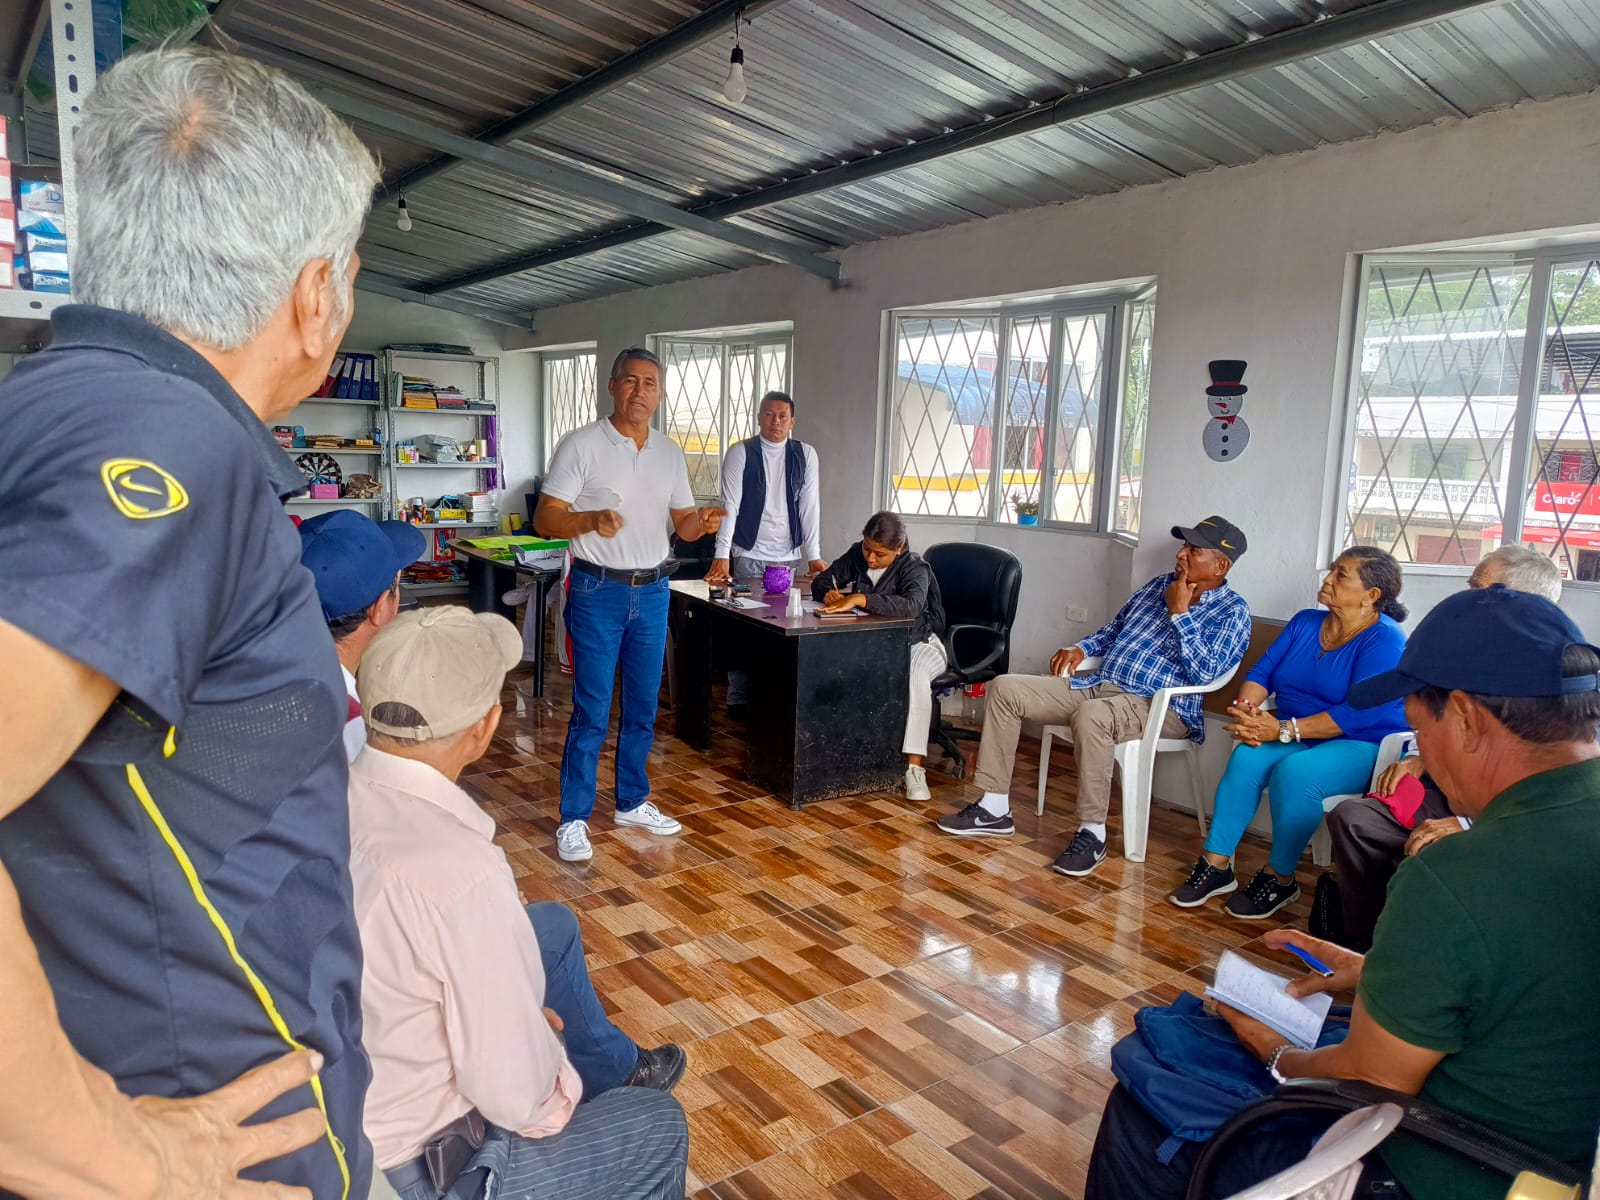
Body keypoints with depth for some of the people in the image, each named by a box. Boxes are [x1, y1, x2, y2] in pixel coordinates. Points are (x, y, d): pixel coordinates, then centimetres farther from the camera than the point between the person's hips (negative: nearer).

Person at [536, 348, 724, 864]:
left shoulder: (671, 453, 9)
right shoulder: (582, 445, -7)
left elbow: (683, 523, 12)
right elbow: (545, 518, -9)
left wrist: (703, 522, -11)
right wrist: (591, 520, -29)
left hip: (653, 591, 5)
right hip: (599, 590, -5)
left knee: (643, 706, 12)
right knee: (592, 711, -3)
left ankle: (632, 802, 27)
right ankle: (574, 819, 8)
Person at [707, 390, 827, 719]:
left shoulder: (805, 455, 5)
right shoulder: (741, 453, -2)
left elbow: (810, 506, 3)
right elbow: (730, 504, -8)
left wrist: (814, 555, -1)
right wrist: (722, 554, -15)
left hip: (791, 557, 2)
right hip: (750, 556, -2)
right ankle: (738, 700, 12)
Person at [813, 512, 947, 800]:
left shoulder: (915, 568, -19)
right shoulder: (857, 555, -1)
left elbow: (911, 605, -40)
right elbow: (821, 580, 8)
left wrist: (859, 599, -47)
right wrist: (828, 592, -17)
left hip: (919, 642, -5)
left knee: (916, 674, -39)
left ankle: (914, 768, -38)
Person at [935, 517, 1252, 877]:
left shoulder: (1233, 611, -3)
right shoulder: (1160, 584, 17)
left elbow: (1204, 673, -17)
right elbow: (1114, 628, 28)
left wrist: (1179, 612, -16)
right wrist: (1080, 649, 9)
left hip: (1160, 709, -8)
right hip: (1100, 685, 8)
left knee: (1091, 716, -41)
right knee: (1005, 689, -6)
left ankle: (1093, 834, -25)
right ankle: (994, 809, -4)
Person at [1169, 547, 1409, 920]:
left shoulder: (1385, 640, -13)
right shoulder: (1305, 622, 9)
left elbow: (1362, 711, -23)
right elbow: (1262, 672, 5)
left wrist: (1284, 730, -27)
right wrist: (1246, 708, -18)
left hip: (1363, 747, -5)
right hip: (1295, 738, 6)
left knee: (1295, 771, -34)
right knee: (1247, 756, -25)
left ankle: (1279, 879, -13)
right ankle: (1216, 865, -19)